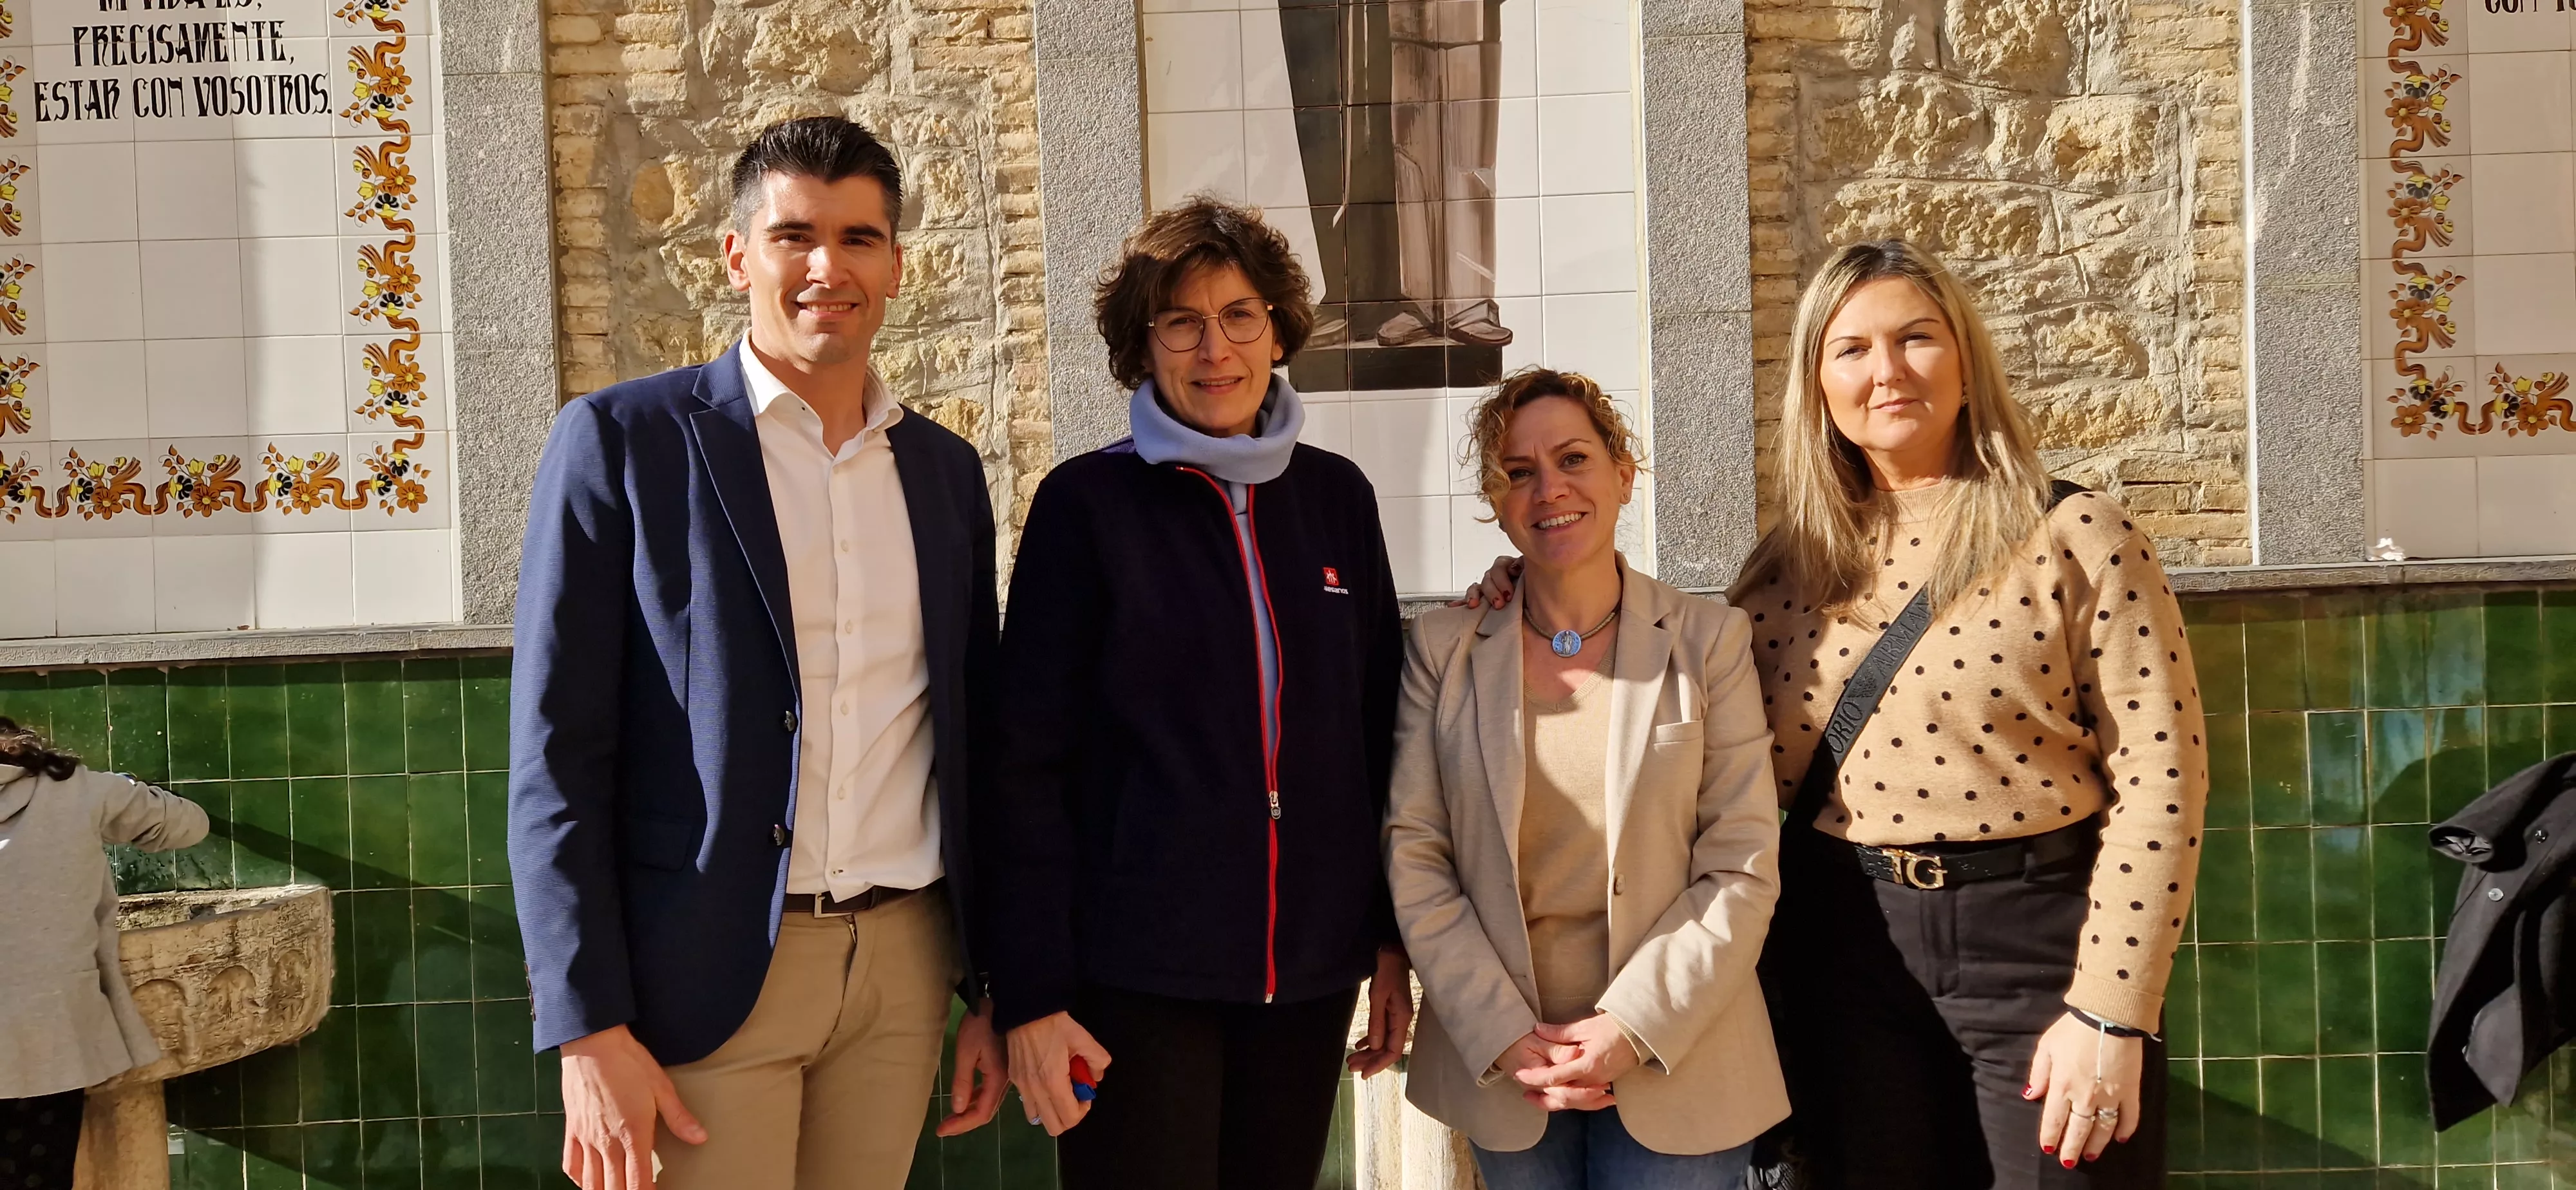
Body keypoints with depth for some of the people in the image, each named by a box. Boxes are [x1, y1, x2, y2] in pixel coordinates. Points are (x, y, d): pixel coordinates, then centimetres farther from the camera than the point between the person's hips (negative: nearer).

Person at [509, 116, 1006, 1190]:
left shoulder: (945, 469, 11)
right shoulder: (623, 440, -3)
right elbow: (556, 760, -7)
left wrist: (993, 990, 12)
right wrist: (591, 1033, -12)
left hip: (904, 966, 4)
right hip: (704, 977, -4)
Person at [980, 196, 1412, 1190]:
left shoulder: (1336, 497, 7)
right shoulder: (1089, 502, -4)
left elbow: (1378, 732, 12)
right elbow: (1026, 762, -6)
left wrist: (1394, 939, 9)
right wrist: (1031, 993, -11)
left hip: (1310, 970, 4)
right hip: (1137, 973, -4)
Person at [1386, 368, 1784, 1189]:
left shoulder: (1709, 642, -2)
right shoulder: (1442, 648, 1)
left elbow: (1742, 870, -4)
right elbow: (1412, 855, -3)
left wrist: (1631, 1027, -13)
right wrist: (1504, 1034, -11)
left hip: (1672, 1056, -1)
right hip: (1500, 1064, 1)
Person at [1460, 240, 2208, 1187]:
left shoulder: (2076, 537, -5)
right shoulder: (1792, 563, 6)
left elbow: (2158, 777, -8)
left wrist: (2110, 1014, -14)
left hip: (2034, 933, -3)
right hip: (1844, 945, 4)